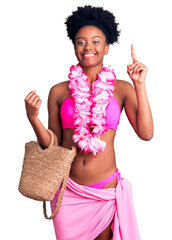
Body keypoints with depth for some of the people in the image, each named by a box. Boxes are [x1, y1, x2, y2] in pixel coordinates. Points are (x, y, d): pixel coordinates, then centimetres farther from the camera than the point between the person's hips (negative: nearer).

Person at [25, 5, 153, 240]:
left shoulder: (121, 89, 0)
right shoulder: (59, 92, 2)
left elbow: (146, 133, -12)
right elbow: (52, 145, 4)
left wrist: (140, 86, -12)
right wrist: (33, 118, -11)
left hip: (106, 191, -1)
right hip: (68, 191, 1)